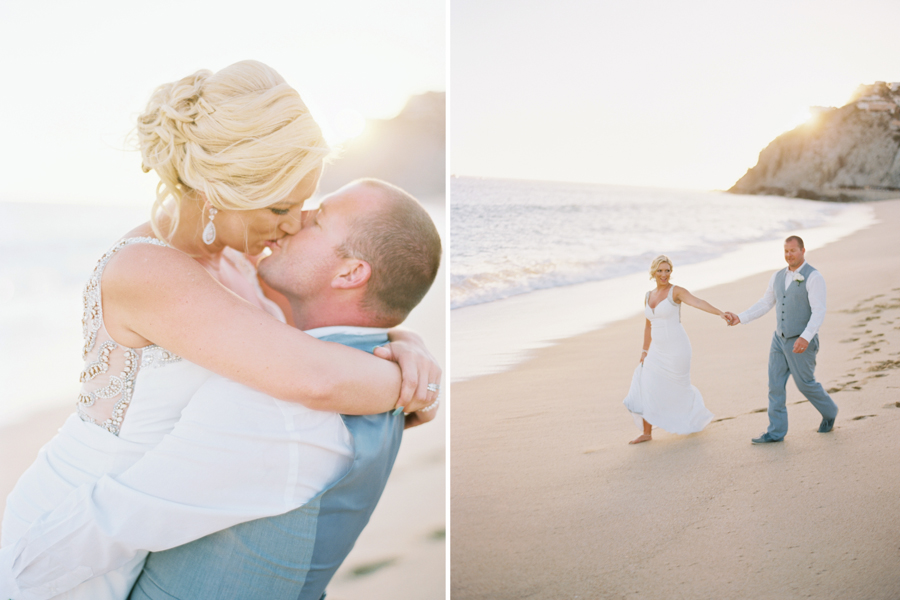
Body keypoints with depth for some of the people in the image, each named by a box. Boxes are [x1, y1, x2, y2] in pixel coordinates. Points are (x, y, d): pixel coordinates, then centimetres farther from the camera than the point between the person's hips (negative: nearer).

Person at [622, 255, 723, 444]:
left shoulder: (676, 291, -9)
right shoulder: (648, 297, 11)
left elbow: (698, 302, -26)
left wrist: (720, 313, -42)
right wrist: (645, 350, 16)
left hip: (677, 349, -6)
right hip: (658, 351, 6)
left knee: (679, 389, 8)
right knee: (645, 385, -3)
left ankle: (700, 416, 37)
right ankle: (647, 432, 5)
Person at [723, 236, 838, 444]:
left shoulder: (813, 277, -14)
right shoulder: (778, 277, 8)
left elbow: (819, 312, -21)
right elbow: (764, 304, 15)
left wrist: (806, 337, -33)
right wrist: (740, 318, 4)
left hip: (801, 342, -6)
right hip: (780, 339, 7)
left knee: (805, 384, 5)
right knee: (775, 385, 3)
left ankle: (829, 412, 33)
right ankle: (776, 432, 8)